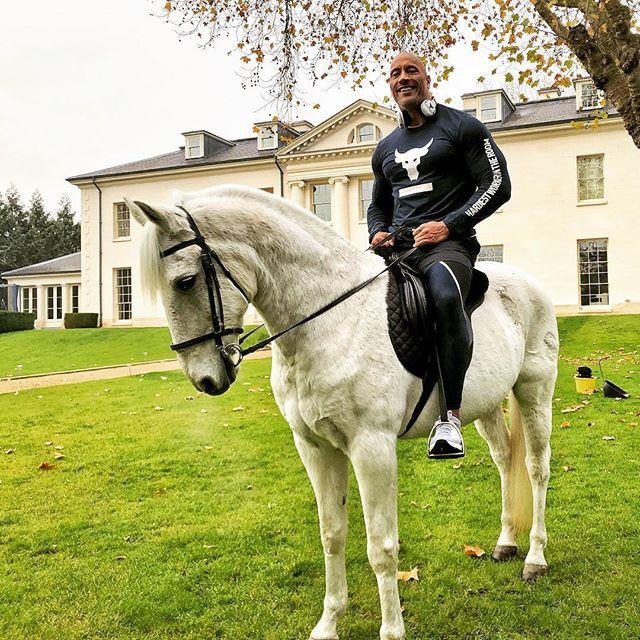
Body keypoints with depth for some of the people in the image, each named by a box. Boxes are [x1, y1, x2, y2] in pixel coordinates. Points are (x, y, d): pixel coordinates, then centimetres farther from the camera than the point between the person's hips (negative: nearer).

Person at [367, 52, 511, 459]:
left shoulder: (462, 127, 8)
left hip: (446, 243, -6)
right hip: (396, 247, 6)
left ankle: (450, 417, -33)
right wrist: (378, 232, 9)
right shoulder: (386, 148, 25)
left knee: (445, 298, -39)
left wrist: (449, 225, -12)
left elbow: (497, 185, 0)